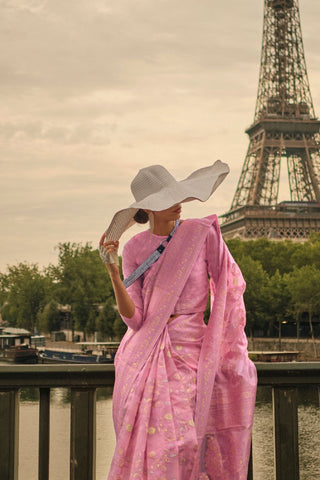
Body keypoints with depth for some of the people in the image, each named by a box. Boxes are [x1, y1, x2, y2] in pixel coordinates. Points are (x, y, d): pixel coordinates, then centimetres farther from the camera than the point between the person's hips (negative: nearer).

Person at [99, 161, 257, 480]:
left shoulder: (202, 233, -4)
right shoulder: (134, 249, 2)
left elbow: (229, 290, 3)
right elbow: (134, 319, -5)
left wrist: (230, 353, 1)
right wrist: (113, 271, -17)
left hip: (189, 353, -2)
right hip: (144, 357, 2)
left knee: (183, 444, -8)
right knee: (145, 444, -2)